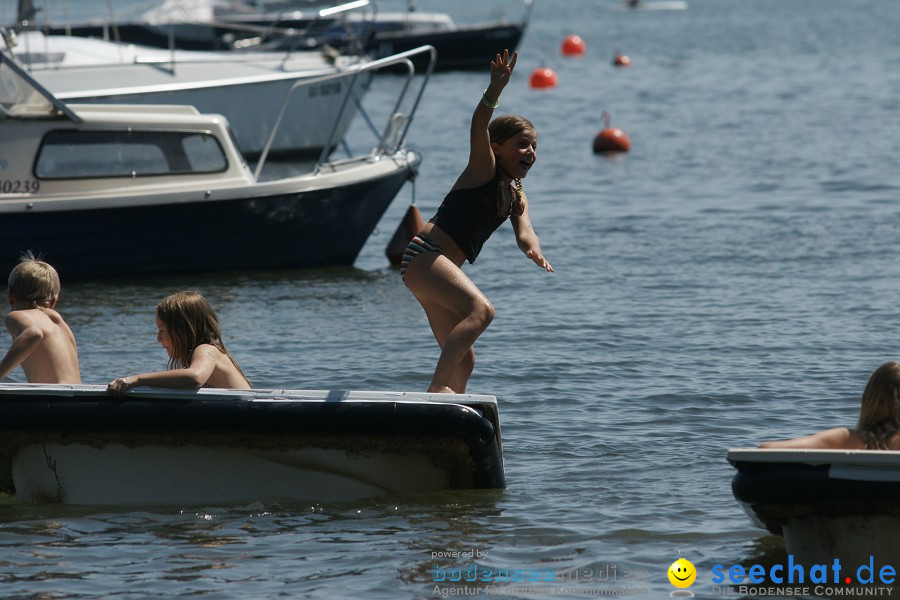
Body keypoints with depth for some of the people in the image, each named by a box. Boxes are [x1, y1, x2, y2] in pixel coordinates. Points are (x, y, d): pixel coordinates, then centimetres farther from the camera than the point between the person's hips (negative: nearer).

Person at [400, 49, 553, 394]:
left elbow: (524, 232, 3)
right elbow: (479, 126, -18)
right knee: (481, 310, -29)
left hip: (440, 268, 9)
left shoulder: (516, 199, 20)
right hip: (424, 255, -9)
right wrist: (496, 89, -36)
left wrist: (533, 249, -21)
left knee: (463, 360, 10)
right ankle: (438, 386, -36)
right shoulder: (484, 169, -1)